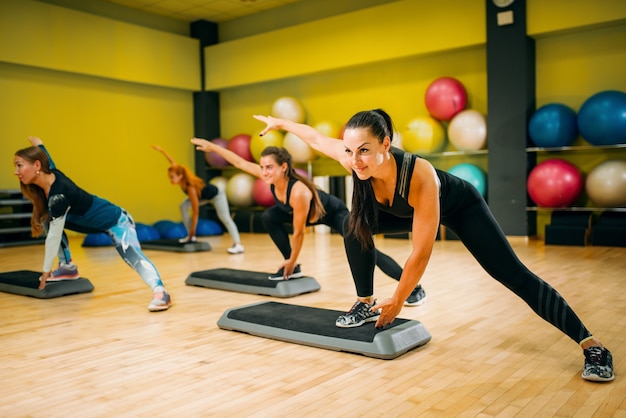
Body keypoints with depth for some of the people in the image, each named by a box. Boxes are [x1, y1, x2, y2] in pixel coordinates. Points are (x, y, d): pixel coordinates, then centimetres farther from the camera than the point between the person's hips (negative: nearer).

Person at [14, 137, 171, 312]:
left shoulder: (58, 195, -31)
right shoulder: (50, 174, -8)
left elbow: (54, 236, -25)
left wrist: (46, 271, -16)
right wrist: (38, 144, 40)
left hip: (115, 221, -10)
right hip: (93, 221, 10)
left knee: (134, 256, -32)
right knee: (48, 220, 9)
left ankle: (160, 292, -44)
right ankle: (67, 267, 14)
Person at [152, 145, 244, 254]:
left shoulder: (191, 188, -39)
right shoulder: (181, 174, -21)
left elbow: (195, 212, -34)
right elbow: (173, 163, -3)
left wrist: (193, 230, -29)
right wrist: (161, 150, 0)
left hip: (217, 195, -9)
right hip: (204, 196, 9)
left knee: (224, 217, -25)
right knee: (184, 206, -8)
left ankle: (238, 245, -30)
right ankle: (191, 236, -3)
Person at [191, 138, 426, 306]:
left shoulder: (299, 192, -40)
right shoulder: (270, 177, -20)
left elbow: (299, 233, -30)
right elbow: (240, 162, -8)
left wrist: (292, 260, -18)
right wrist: (212, 147, -6)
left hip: (335, 213, -8)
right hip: (315, 214, 8)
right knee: (269, 218, 2)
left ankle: (414, 289, -19)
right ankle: (294, 270, 10)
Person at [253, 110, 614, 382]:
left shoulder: (420, 177, -45)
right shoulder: (355, 160, -30)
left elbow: (421, 253, -36)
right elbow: (316, 138, -8)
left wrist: (397, 301, -26)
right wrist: (280, 122, 7)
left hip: (459, 205, -5)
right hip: (405, 210, 6)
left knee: (513, 275, -13)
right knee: (356, 226, -10)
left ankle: (592, 345, -5)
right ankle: (366, 304, 5)